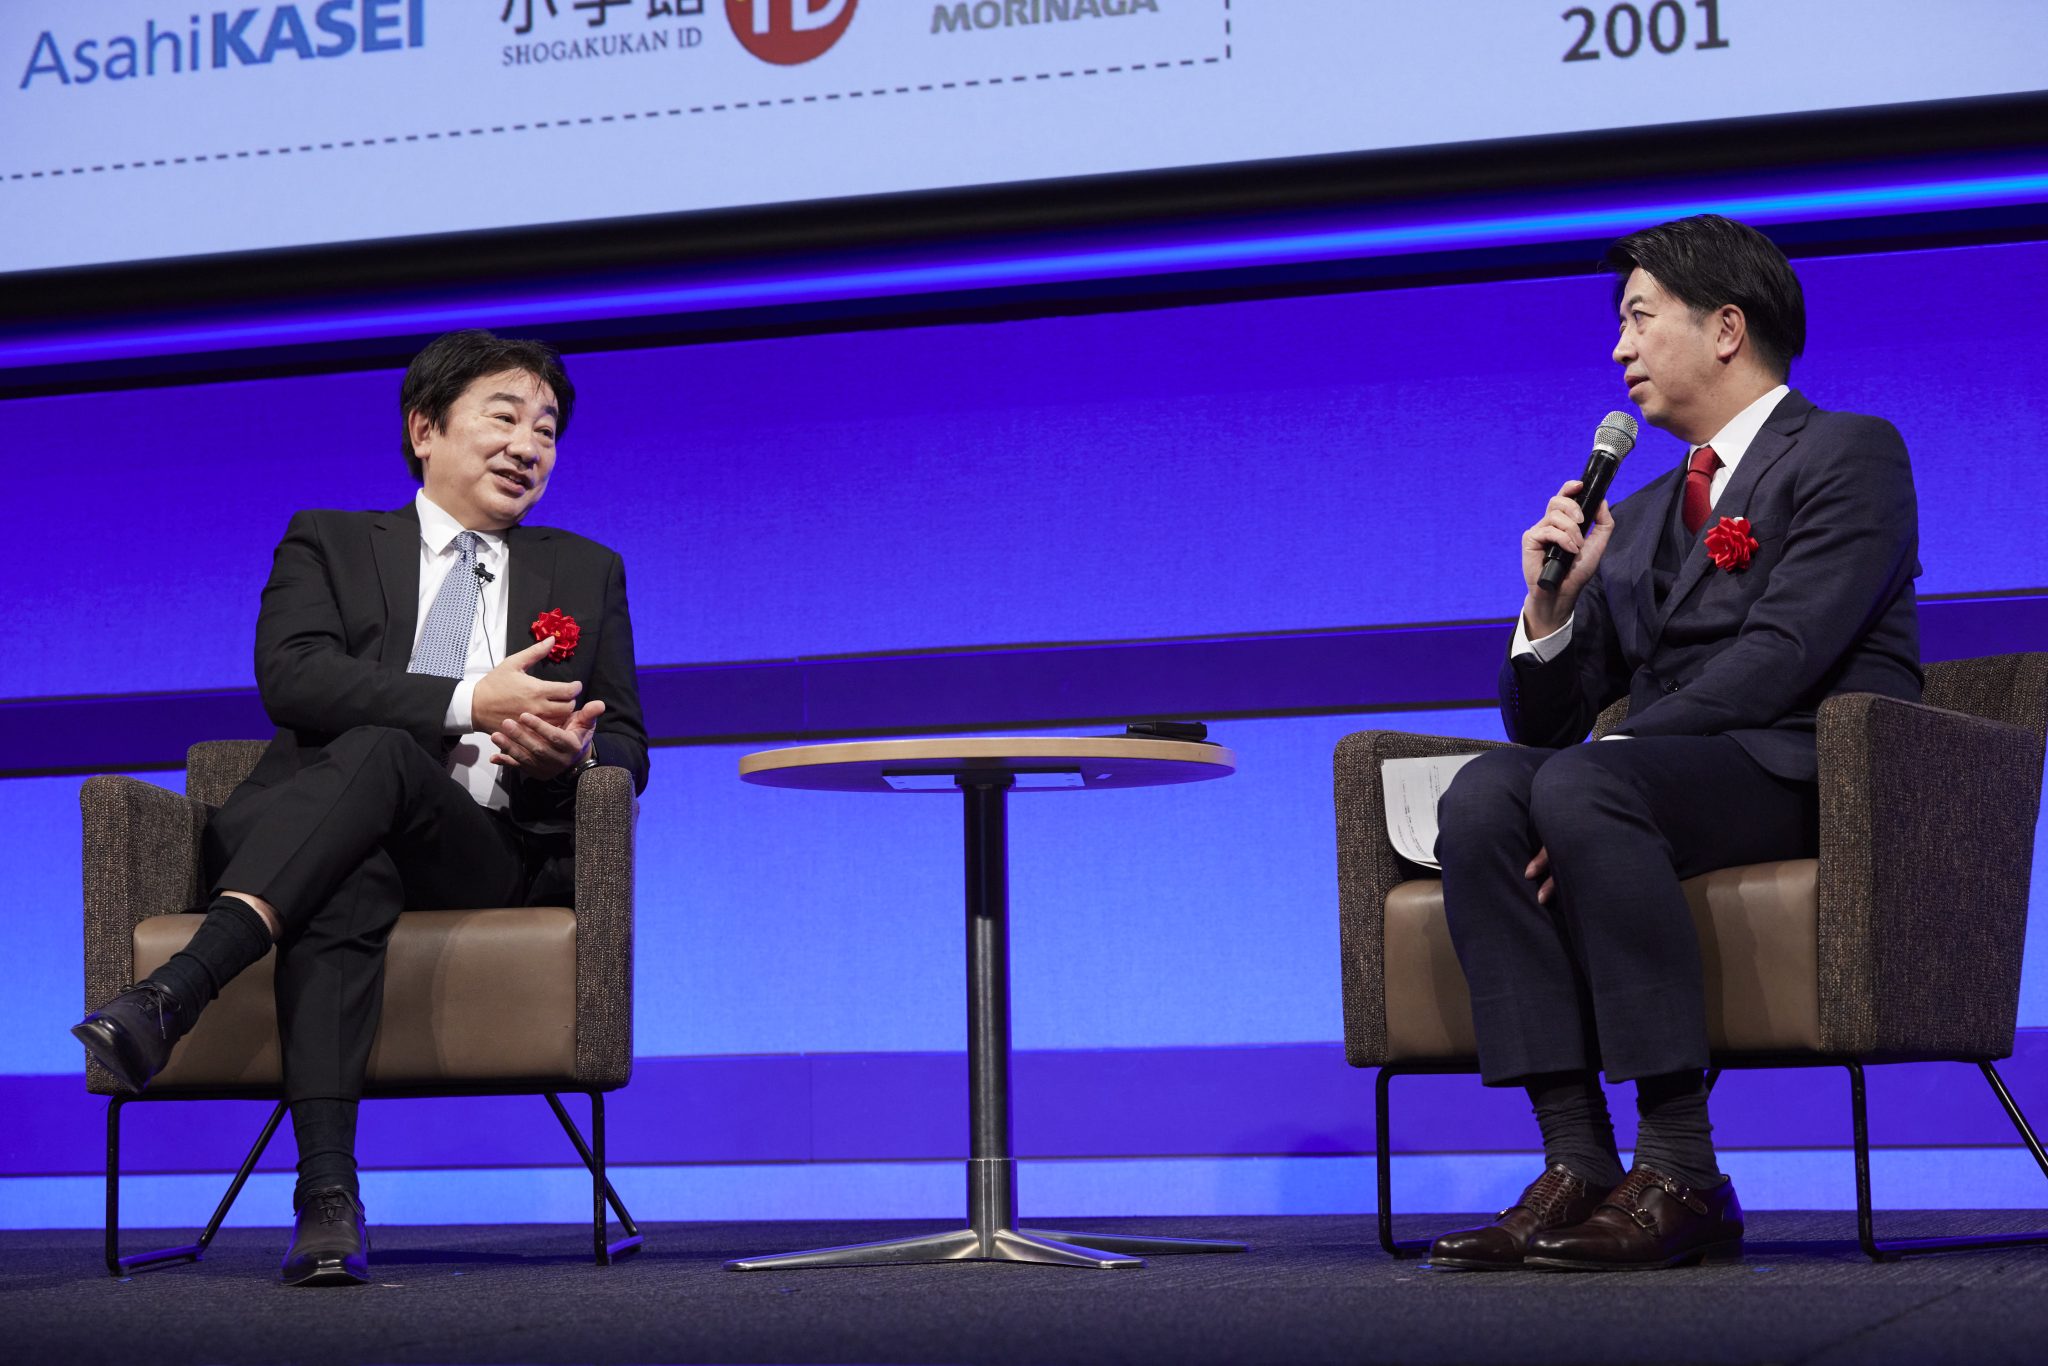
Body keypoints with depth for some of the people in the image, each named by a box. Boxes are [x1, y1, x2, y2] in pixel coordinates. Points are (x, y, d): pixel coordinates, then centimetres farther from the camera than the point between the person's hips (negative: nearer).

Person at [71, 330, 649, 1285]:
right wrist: (469, 704, -13)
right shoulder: (330, 545, 21)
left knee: (380, 752, -35)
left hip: (490, 853, 1)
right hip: (331, 844, -1)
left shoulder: (586, 574, 28)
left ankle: (175, 992, -51)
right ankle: (327, 1194, -53)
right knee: (347, 879, -41)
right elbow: (291, 677, -1)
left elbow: (627, 750, 20)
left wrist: (573, 756, -7)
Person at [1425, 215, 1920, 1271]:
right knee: (1483, 794, -25)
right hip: (1654, 777, 6)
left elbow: (1780, 655, -12)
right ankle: (1577, 1164, -31)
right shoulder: (1638, 516, 27)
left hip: (1805, 775, -6)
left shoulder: (1847, 453, 4)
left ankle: (1682, 1174, -35)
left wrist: (1597, 768, -19)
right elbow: (1543, 723, 21)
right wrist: (1552, 606, 0)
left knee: (1580, 785, -34)